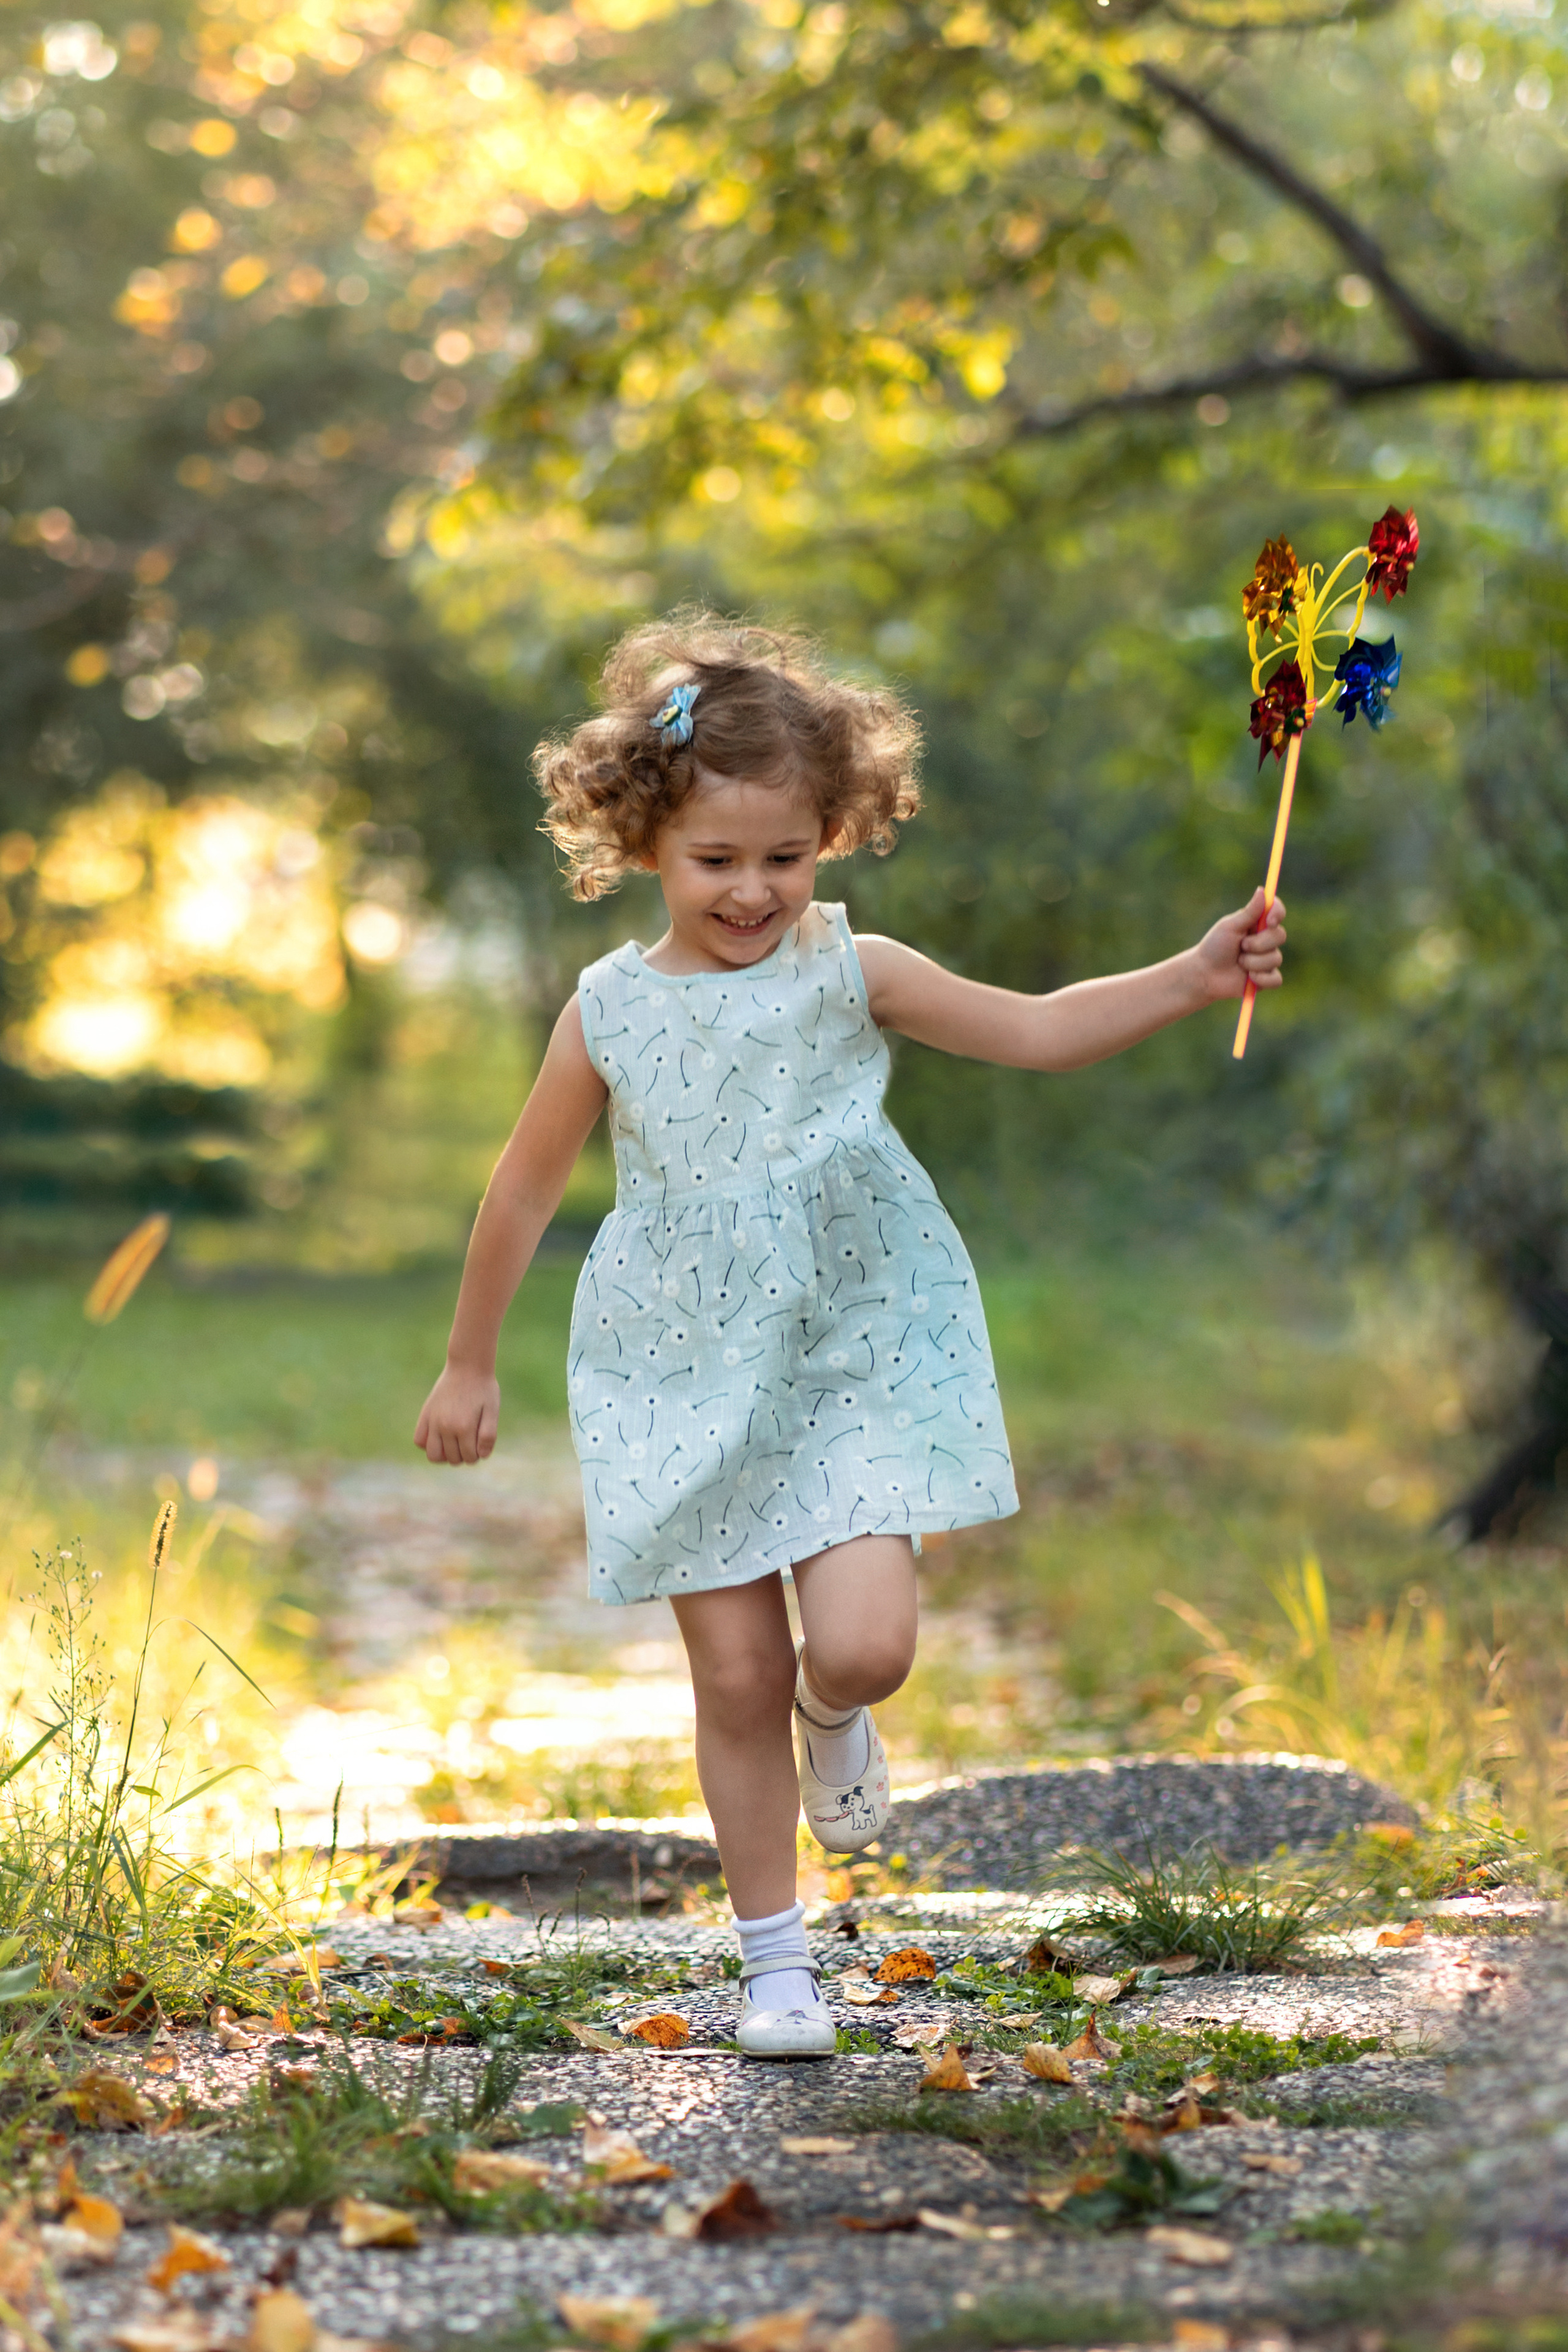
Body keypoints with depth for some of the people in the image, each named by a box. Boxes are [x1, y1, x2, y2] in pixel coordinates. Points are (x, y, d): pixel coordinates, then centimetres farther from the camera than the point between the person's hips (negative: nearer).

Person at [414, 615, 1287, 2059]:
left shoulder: (850, 976, -3)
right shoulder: (613, 1013, -2)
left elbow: (1037, 1032, -5)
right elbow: (525, 1192, 8)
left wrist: (1190, 979, -18)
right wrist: (472, 1366, 14)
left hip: (856, 1358, 0)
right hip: (688, 1378, 0)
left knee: (864, 1643, -16)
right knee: (736, 1677, 1)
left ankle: (834, 1714, 23)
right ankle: (775, 1958, 17)